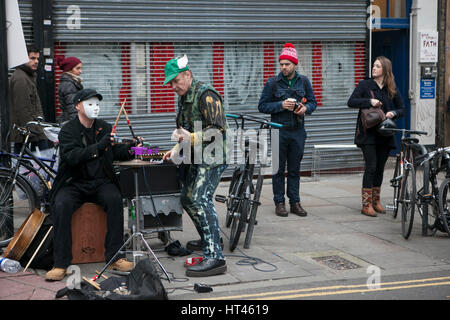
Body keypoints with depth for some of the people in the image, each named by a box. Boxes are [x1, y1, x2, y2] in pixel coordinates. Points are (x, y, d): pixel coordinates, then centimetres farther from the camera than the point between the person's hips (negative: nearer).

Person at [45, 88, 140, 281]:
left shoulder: (105, 128, 11)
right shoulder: (68, 131, -3)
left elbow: (115, 152, 22)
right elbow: (71, 157, -21)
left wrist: (130, 149, 0)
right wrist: (99, 146, -29)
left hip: (100, 182, 3)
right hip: (74, 184, -2)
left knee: (114, 200, -29)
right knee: (61, 205, -31)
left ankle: (114, 257, -22)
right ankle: (60, 264, -23)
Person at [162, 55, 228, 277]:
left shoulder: (206, 95, -14)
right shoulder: (184, 98, 17)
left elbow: (218, 129, -21)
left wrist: (191, 138, -28)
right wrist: (176, 149, 13)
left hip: (212, 158, -10)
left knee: (200, 200, -22)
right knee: (187, 199, 17)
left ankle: (215, 257, -27)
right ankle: (207, 240, 35)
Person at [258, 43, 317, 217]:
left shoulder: (303, 81, 7)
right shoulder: (272, 83, -2)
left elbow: (313, 102, 15)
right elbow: (262, 106, -2)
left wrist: (305, 108, -8)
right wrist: (281, 105, -15)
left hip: (298, 131, 2)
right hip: (279, 131, -2)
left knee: (295, 169, 8)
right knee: (279, 169, 2)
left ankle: (295, 202, 14)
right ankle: (279, 203, 10)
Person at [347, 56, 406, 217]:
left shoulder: (392, 89, 9)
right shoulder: (365, 85, 0)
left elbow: (402, 109, 13)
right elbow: (351, 102, -8)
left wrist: (394, 113, -9)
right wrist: (369, 101, -20)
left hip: (384, 135, 4)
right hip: (368, 134, -4)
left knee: (380, 168, 9)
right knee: (371, 167, -9)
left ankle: (376, 201, 22)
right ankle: (366, 205, -4)